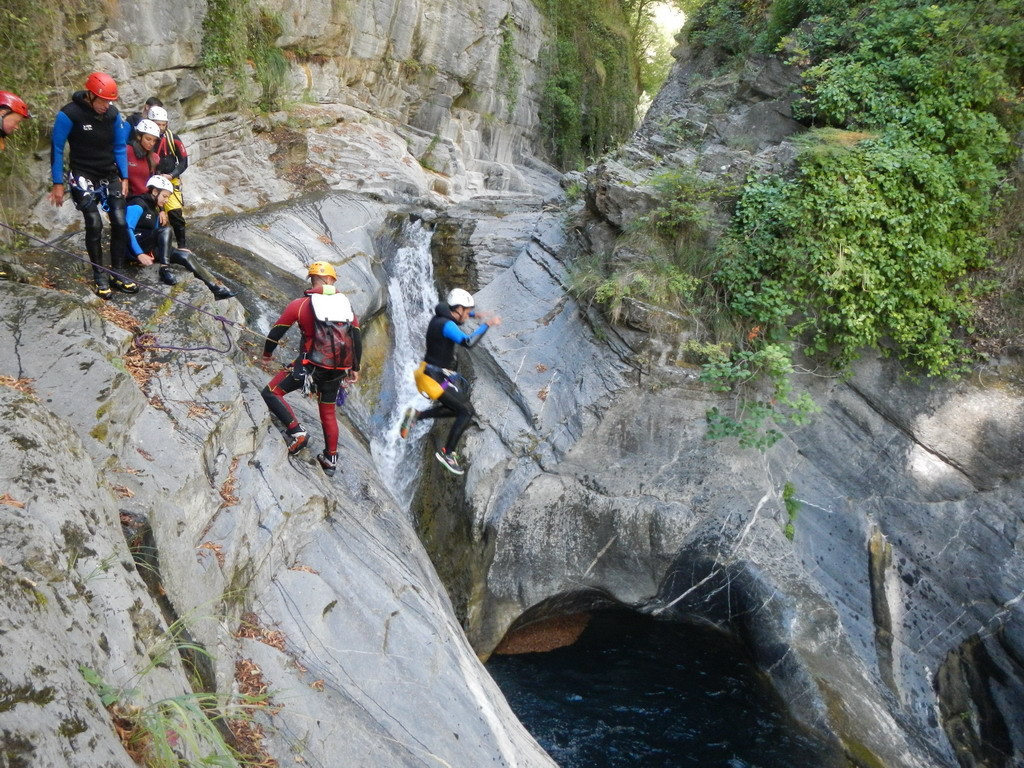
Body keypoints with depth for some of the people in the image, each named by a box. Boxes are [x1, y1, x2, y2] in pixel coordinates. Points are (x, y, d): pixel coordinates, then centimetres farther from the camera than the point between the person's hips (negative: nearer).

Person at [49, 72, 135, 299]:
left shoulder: (113, 113, -4)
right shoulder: (69, 114, -17)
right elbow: (57, 149, -9)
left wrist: (124, 178, 6)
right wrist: (57, 184, -9)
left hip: (110, 175, 4)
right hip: (84, 177, -4)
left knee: (120, 222, -5)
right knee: (94, 224, -12)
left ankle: (118, 274, 6)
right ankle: (99, 277, 1)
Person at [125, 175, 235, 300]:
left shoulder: (154, 210, 19)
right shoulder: (138, 204, -9)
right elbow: (127, 229, -20)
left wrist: (177, 250, 16)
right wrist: (139, 254, -29)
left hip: (148, 248, 8)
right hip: (134, 247, -8)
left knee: (185, 255, -7)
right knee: (166, 230, -27)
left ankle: (216, 288, -13)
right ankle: (164, 269, -29)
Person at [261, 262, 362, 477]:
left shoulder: (300, 305, -4)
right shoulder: (345, 304, 7)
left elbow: (277, 331, 4)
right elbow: (357, 339, 9)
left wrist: (267, 354, 22)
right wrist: (354, 368, 20)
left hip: (309, 365, -5)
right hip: (337, 369, 5)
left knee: (271, 393, 6)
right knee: (328, 412, 21)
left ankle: (296, 431, -8)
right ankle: (331, 460, 27)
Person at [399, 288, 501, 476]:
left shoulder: (440, 317, 7)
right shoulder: (446, 325, -22)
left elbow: (457, 314, 33)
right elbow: (468, 342, -37)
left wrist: (478, 315, 21)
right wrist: (485, 325, -24)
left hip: (437, 373, 10)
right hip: (435, 378, -10)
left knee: (458, 408, 17)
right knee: (466, 411, -8)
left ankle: (416, 415, 14)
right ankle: (447, 453, -1)